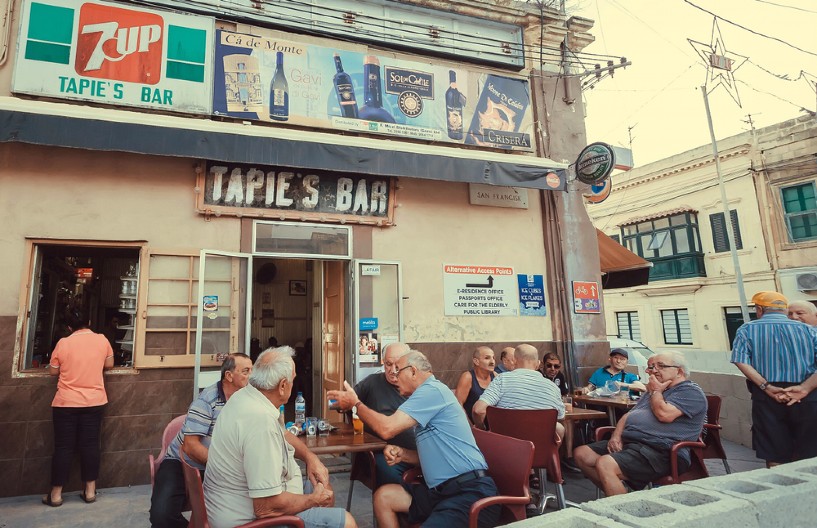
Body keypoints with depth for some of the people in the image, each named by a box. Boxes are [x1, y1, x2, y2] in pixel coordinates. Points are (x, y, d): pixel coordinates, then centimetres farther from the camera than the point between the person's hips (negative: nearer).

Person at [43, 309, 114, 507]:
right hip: (94, 402, 2)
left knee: (63, 447, 6)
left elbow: (53, 371, 3)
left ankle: (56, 494, 15)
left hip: (66, 403, -1)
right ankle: (90, 491, 13)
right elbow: (109, 364, 9)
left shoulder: (63, 343, -7)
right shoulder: (102, 340, -2)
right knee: (90, 444, 7)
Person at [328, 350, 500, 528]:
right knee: (383, 496, 6)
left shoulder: (433, 390, -13)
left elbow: (387, 428, -20)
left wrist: (355, 403, -4)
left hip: (470, 492, -10)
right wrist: (402, 453, 3)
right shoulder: (428, 394, 17)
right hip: (442, 490, 10)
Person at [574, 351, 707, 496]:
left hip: (659, 452, -10)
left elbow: (664, 414, -19)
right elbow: (629, 415, 25)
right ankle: (615, 496, 2)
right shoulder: (655, 391, 28)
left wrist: (655, 391, 1)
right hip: (627, 442, 10)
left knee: (604, 465, -31)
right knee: (581, 454, -2)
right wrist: (616, 436, 6)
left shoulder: (691, 392, -1)